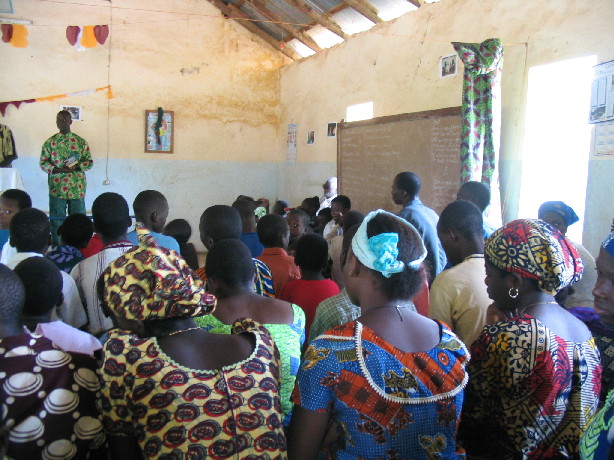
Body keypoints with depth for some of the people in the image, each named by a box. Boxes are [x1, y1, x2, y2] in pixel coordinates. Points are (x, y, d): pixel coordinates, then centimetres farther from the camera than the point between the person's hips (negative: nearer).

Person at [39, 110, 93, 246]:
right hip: (56, 188, 0)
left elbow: (89, 162, 7)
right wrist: (58, 170, -12)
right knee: (57, 219, 4)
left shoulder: (81, 141, 7)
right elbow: (43, 162, 6)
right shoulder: (50, 142, 7)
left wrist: (76, 167, -12)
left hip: (77, 188, 0)